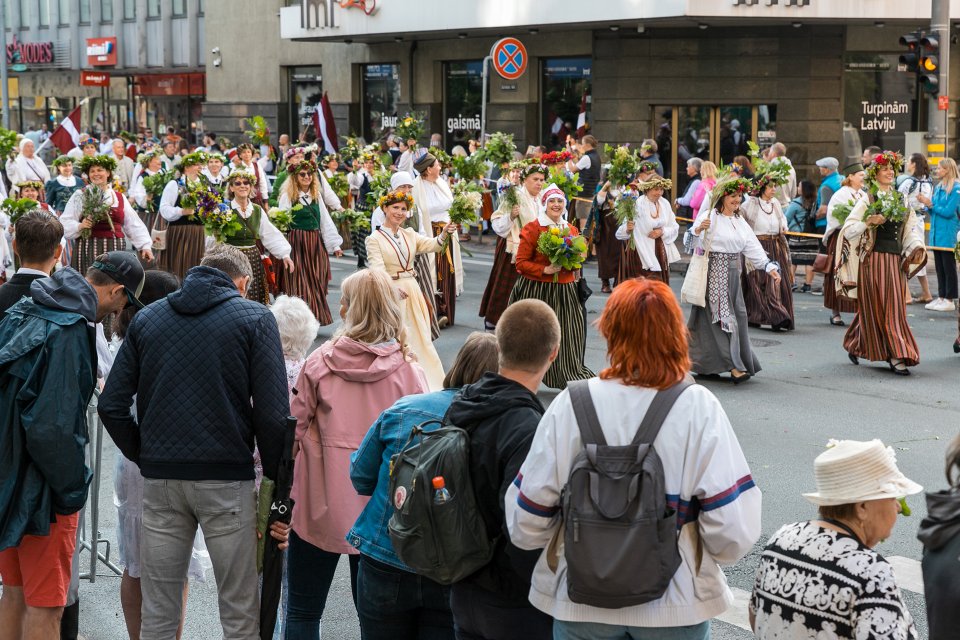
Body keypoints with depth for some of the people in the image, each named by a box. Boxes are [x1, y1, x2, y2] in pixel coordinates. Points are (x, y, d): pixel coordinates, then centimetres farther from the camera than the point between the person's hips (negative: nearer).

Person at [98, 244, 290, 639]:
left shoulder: (147, 318, 10)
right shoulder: (255, 318, -1)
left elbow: (111, 405, 5)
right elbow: (273, 412, -9)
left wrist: (144, 457, 12)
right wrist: (275, 478, 0)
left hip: (160, 478, 4)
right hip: (227, 477, -3)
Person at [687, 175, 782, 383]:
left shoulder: (740, 222, 15)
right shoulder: (709, 218, -7)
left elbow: (753, 247, 8)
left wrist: (770, 267, -4)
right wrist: (698, 229, -33)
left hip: (732, 274, 8)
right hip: (714, 272, -8)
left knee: (737, 315, 10)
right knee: (723, 316, -10)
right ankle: (734, 366, -12)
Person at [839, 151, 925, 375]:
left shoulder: (900, 200, 13)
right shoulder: (867, 201, -2)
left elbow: (910, 229, 10)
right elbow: (848, 231, -6)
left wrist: (917, 247, -7)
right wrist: (868, 222, -20)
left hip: (895, 260, 5)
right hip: (873, 259, -5)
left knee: (894, 308, 4)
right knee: (874, 308, -1)